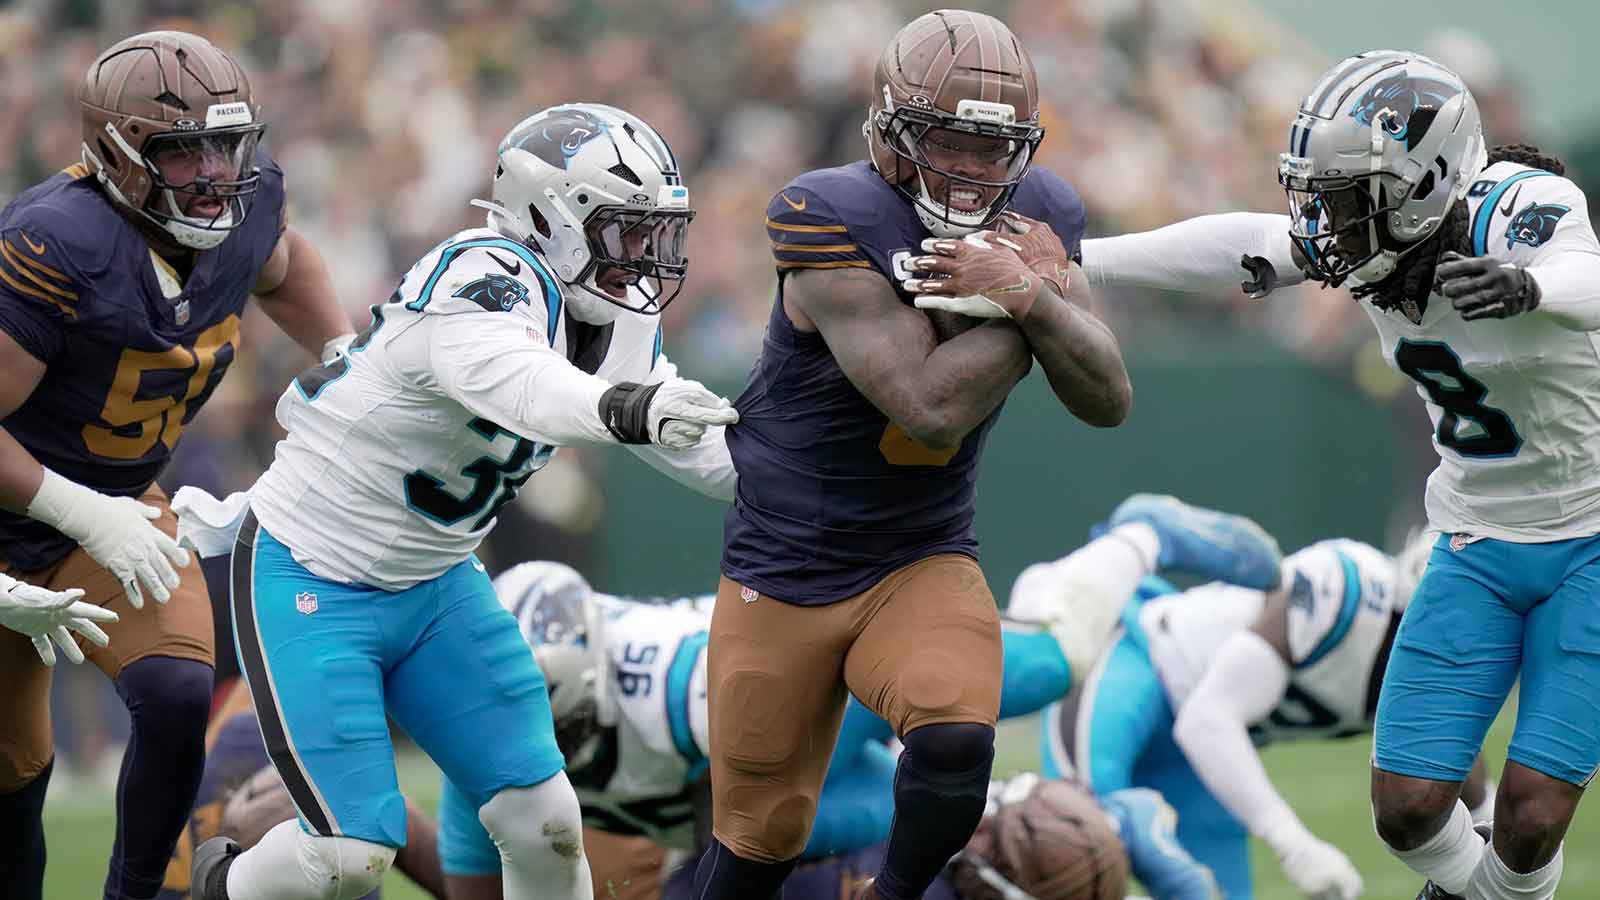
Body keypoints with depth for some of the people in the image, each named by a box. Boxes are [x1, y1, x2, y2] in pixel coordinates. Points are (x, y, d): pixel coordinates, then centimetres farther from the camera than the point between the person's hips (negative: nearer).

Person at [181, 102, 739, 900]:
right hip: (312, 583, -8)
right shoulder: (483, 285, -29)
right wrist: (628, 409, -71)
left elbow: (707, 453, 11)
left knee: (544, 823, -2)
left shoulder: (620, 319, -1)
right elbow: (518, 386, -52)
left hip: (431, 585, 8)